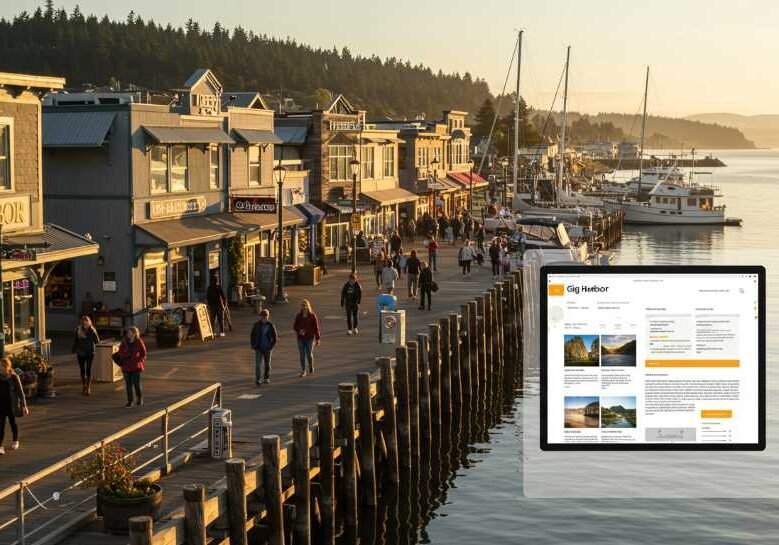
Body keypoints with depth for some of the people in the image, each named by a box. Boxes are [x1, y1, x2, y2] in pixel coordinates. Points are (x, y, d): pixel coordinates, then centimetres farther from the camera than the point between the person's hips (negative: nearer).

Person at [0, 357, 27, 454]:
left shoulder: (14, 377, -12)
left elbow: (20, 391, -9)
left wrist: (24, 406, -11)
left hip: (11, 404, -2)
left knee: (13, 423, 14)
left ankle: (15, 441, 35)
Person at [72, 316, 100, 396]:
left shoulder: (92, 330, -3)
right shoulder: (78, 330, -4)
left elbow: (97, 341, -8)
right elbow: (75, 341, 3)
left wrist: (93, 332, -19)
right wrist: (74, 351, 0)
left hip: (90, 353, -1)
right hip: (81, 353, 1)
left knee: (88, 370, -4)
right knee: (82, 370, 8)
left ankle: (88, 387, 0)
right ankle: (84, 386, 22)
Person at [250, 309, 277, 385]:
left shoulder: (271, 326, -5)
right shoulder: (256, 325, -4)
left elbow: (275, 337, 3)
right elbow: (252, 336, 5)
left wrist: (272, 345, -6)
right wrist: (253, 345, -2)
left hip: (267, 348, 1)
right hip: (258, 348, -1)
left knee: (267, 364, 11)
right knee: (258, 364, -10)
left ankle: (266, 378, 26)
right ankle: (257, 379, -12)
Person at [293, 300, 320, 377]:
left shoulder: (312, 316, -6)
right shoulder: (299, 316, 2)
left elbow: (316, 327, -4)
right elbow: (295, 325, 10)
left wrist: (317, 339, -4)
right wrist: (298, 330, -13)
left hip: (310, 338, -2)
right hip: (300, 338, 3)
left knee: (309, 354, -2)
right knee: (302, 355, 4)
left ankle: (311, 366, 28)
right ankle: (303, 371, 13)